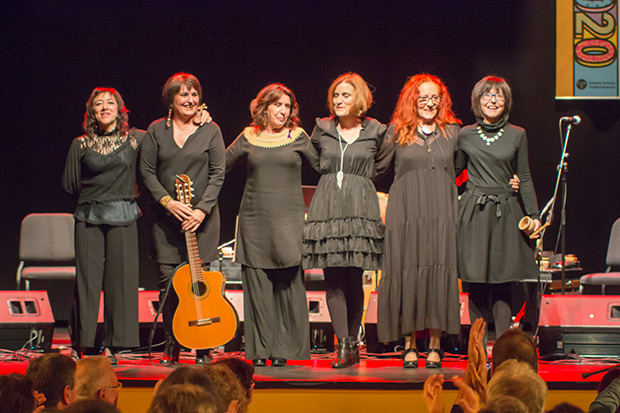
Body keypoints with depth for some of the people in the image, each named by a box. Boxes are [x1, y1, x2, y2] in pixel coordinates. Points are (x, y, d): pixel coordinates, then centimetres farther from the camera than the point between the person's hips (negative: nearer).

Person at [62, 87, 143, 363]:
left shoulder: (136, 139, 6)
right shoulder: (81, 145, 5)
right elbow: (69, 183, 10)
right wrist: (93, 197, 8)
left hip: (123, 216, 0)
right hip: (89, 216, 0)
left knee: (119, 278, -2)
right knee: (87, 278, -2)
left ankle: (111, 346, 4)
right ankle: (78, 344, 4)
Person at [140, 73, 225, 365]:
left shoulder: (210, 131, 4)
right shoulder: (157, 130, 6)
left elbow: (218, 173, 0)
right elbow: (146, 171, 3)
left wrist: (202, 209, -12)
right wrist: (168, 202, -11)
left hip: (202, 217, -1)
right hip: (165, 217, 1)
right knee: (168, 280, -1)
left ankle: (203, 348, 2)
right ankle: (172, 346, 9)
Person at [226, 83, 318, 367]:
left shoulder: (297, 137, 6)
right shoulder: (249, 137, 9)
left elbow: (321, 165, 11)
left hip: (288, 218, -1)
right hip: (255, 217, 1)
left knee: (288, 283, -5)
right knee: (257, 283, -1)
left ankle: (283, 349, 0)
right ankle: (260, 350, 4)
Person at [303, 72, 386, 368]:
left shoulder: (375, 132, 6)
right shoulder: (322, 130, 10)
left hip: (360, 208, -1)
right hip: (327, 208, 1)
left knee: (354, 279, -1)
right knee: (333, 279, -6)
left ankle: (352, 341, 9)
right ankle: (344, 345, -8)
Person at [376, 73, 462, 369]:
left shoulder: (452, 132, 12)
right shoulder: (398, 132, 7)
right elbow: (379, 167, 12)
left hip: (441, 213, 1)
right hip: (406, 212, -1)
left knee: (439, 273, -4)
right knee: (408, 272, -3)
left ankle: (435, 346, 0)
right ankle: (409, 345, 2)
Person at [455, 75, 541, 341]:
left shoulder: (517, 135, 6)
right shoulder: (465, 135, 7)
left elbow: (524, 179, 10)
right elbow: (454, 171, 17)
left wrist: (534, 215, 6)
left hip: (505, 214, -1)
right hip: (473, 213, 1)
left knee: (502, 283, -5)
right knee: (475, 284, 0)